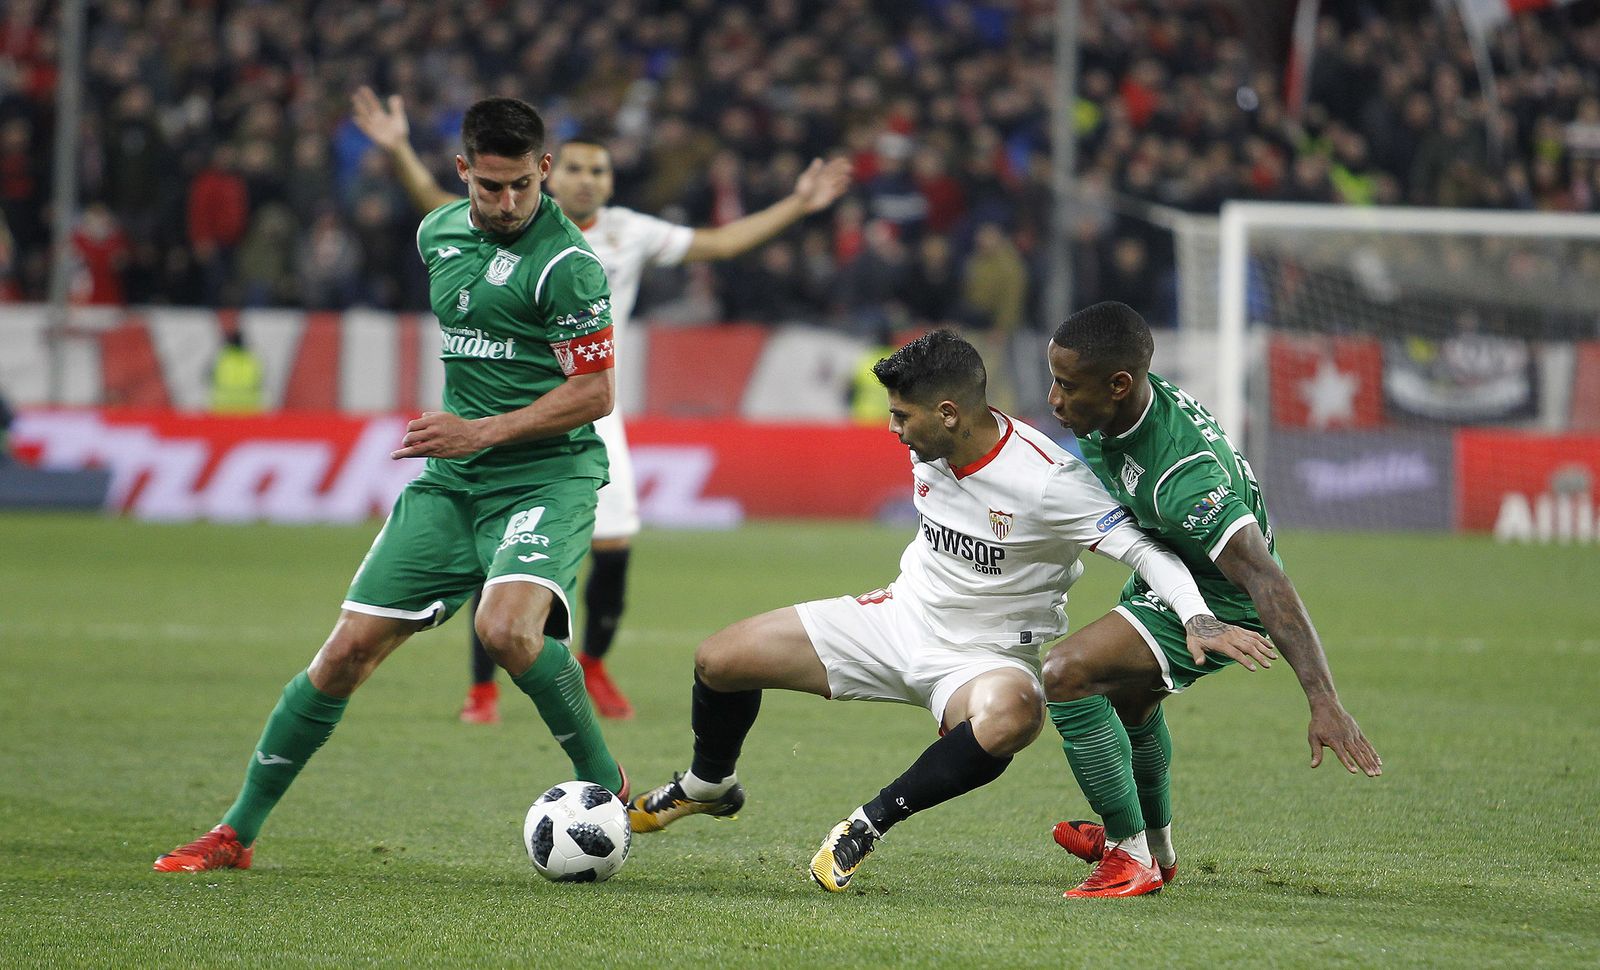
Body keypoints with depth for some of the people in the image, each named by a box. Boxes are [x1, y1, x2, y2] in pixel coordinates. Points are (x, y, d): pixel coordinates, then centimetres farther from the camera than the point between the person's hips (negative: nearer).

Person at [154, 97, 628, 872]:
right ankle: (236, 833, 8)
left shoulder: (565, 262, -14)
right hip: (451, 483, 6)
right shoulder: (438, 234, 9)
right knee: (349, 650, -1)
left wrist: (483, 431, -19)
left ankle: (606, 785, -9)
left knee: (507, 627, -32)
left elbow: (595, 392, -14)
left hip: (547, 476, -6)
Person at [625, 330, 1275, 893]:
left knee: (1009, 717, -44)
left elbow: (1142, 548, -26)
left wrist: (1199, 620, -39)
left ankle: (870, 825, -25)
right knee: (719, 661, -1)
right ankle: (709, 786, 31)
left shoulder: (1044, 481, -26)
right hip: (900, 617, 6)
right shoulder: (932, 450, -5)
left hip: (985, 656, -6)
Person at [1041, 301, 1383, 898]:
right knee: (1129, 698, 32)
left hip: (1220, 601, -9)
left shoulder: (1181, 475, -40)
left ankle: (1129, 859, -12)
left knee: (1067, 673, -25)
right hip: (1165, 578, 9)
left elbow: (1267, 580, -43)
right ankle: (1155, 847, 57)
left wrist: (1324, 702, -48)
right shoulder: (1115, 416, -15)